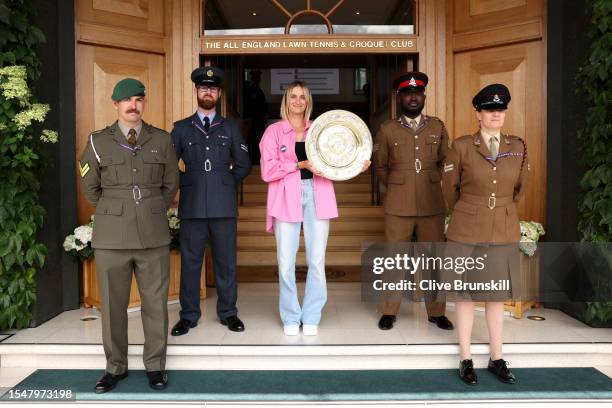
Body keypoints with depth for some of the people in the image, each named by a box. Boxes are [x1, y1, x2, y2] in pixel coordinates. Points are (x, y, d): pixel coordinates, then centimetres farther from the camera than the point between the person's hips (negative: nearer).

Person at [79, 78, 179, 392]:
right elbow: (90, 188, 14)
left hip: (154, 236, 1)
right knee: (113, 305, 6)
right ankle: (115, 367, 23)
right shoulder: (98, 142, 3)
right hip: (111, 237, 0)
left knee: (156, 304, 5)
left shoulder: (162, 140, 5)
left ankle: (155, 366, 20)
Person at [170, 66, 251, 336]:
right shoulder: (181, 128, 10)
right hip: (192, 206, 0)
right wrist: (185, 183, 4)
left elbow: (243, 164, 14)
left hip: (224, 205, 0)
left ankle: (228, 313, 18)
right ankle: (189, 315, 16)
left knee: (226, 262, 6)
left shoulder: (230, 128, 11)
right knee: (190, 262, 4)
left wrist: (227, 183, 7)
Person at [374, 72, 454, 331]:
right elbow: (380, 166, 13)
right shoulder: (387, 130, 2)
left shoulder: (437, 127, 7)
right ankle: (389, 312, 18)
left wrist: (432, 183, 13)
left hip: (432, 206, 2)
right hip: (398, 207, -1)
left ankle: (436, 313, 21)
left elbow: (445, 161, 18)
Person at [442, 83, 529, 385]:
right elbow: (450, 187, 4)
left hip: (503, 231, 3)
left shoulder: (518, 147, 1)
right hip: (467, 230, -3)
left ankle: (497, 359, 25)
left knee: (496, 294, 12)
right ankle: (466, 359, 18)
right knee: (466, 293, 6)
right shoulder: (462, 146, -8)